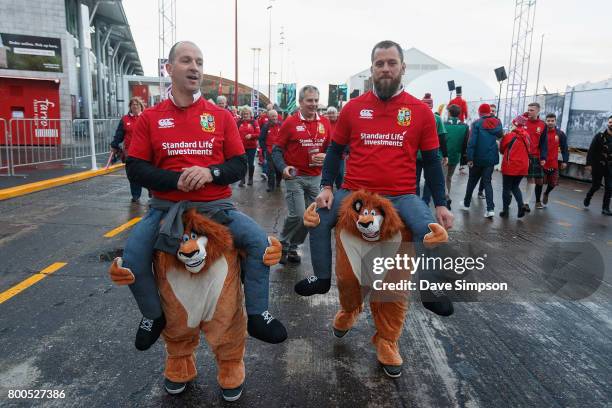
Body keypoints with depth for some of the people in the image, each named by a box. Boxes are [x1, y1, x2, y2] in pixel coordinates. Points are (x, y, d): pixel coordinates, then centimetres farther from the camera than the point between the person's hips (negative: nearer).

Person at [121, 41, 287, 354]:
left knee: (259, 241, -20)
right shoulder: (150, 118, 5)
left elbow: (239, 165, 4)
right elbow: (135, 169, 0)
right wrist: (176, 179, -16)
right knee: (132, 258, -18)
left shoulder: (221, 116, 6)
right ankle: (153, 317, 14)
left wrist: (211, 173, -17)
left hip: (215, 206, 0)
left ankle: (257, 316, 1)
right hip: (166, 207, 0)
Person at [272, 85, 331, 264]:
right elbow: (277, 150, -3)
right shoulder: (290, 122, -6)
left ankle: (293, 247, 29)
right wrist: (283, 168, -19)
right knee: (297, 215, -12)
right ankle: (283, 245, 13)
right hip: (295, 176, -4)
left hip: (316, 177, 5)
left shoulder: (324, 122, 5)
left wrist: (326, 156, -9)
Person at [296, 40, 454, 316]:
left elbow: (431, 161, 8)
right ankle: (322, 278, 16)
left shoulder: (421, 111, 3)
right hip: (353, 193, 2)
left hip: (402, 196, -1)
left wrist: (440, 204, 2)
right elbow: (335, 150, 12)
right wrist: (326, 187, -1)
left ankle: (429, 288, 4)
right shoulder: (353, 107, 4)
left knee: (429, 230, -24)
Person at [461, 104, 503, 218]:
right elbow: (500, 136, 15)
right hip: (491, 158, 3)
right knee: (487, 182, 6)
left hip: (478, 158, -3)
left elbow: (472, 142, -16)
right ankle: (490, 208, -7)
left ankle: (466, 203, 28)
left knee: (472, 181, 14)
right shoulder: (497, 122, 3)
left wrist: (469, 158, -14)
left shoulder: (477, 124, -11)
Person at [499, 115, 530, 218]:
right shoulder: (527, 137, 2)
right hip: (523, 167, 5)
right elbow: (527, 151, 11)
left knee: (506, 188, 7)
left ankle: (506, 211, 11)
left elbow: (502, 149, -1)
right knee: (515, 187, 20)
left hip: (510, 167, -5)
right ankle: (521, 205, 2)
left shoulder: (510, 136, -12)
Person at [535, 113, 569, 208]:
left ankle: (546, 194, 37)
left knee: (553, 183, 7)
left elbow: (564, 148, 5)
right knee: (539, 182, 2)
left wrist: (565, 161, -1)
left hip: (553, 163, 2)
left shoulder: (560, 134, 2)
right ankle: (538, 201, 17)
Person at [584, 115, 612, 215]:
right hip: (598, 165, -2)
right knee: (596, 185, 6)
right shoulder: (600, 136, -5)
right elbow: (591, 150, -7)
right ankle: (588, 198, 34)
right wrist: (589, 164, -13)